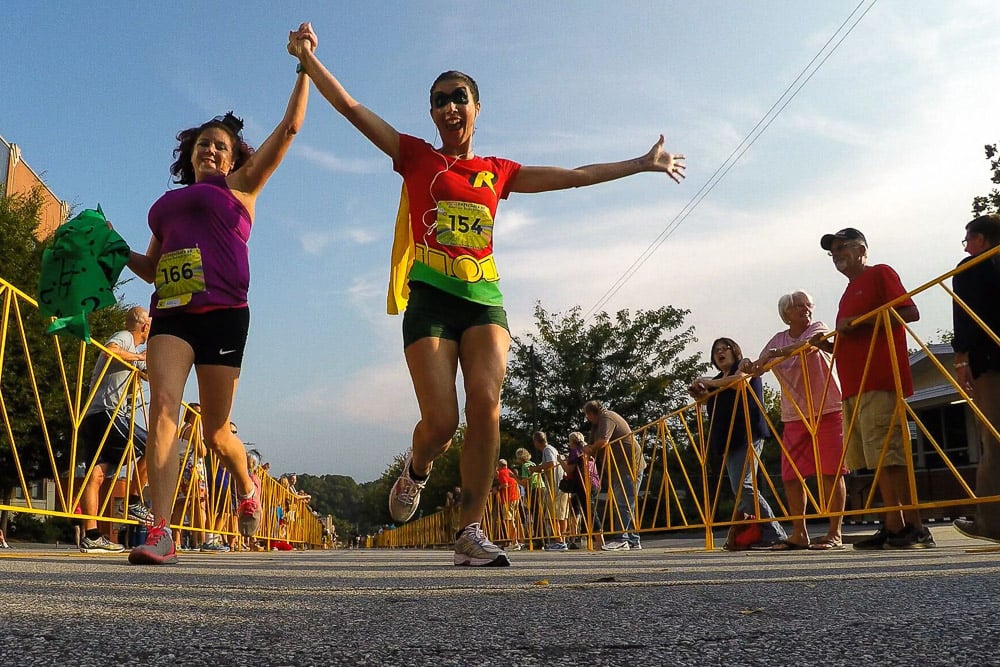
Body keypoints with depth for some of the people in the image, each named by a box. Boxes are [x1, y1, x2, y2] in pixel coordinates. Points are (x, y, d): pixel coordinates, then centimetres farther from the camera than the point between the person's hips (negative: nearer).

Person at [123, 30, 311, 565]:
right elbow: (152, 268, 30)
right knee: (163, 405, -19)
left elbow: (290, 127, 9)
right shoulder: (167, 204, 26)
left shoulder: (240, 186, 13)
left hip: (222, 313, -4)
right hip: (171, 312, 4)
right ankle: (160, 533, -22)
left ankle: (247, 486, 32)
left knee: (215, 432, 1)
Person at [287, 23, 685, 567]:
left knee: (486, 404, -18)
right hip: (429, 297, -2)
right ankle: (416, 472, 25)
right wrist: (309, 57, -1)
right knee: (441, 421, -13)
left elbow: (578, 175, 25)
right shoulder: (416, 157, 12)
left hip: (483, 297, 2)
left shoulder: (499, 172, 19)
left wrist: (643, 164, 29)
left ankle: (471, 533, -9)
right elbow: (350, 107, 8)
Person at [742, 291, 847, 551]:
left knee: (831, 472, -4)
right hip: (794, 416, 4)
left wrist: (773, 353, -35)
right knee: (791, 475, 2)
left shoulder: (817, 329, 1)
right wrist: (747, 365, -15)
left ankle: (835, 533, 3)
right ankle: (799, 534, 11)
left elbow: (806, 346, -22)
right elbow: (758, 368, 8)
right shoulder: (778, 339, 13)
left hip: (827, 411, -4)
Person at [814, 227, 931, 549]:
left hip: (880, 383, -9)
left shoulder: (880, 273, 3)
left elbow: (910, 312, -10)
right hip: (854, 388, 9)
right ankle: (893, 527, 9)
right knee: (880, 460, 6)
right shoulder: (849, 293, 26)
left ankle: (916, 528, -8)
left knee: (889, 456, -12)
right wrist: (827, 345, 11)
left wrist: (859, 321, -15)